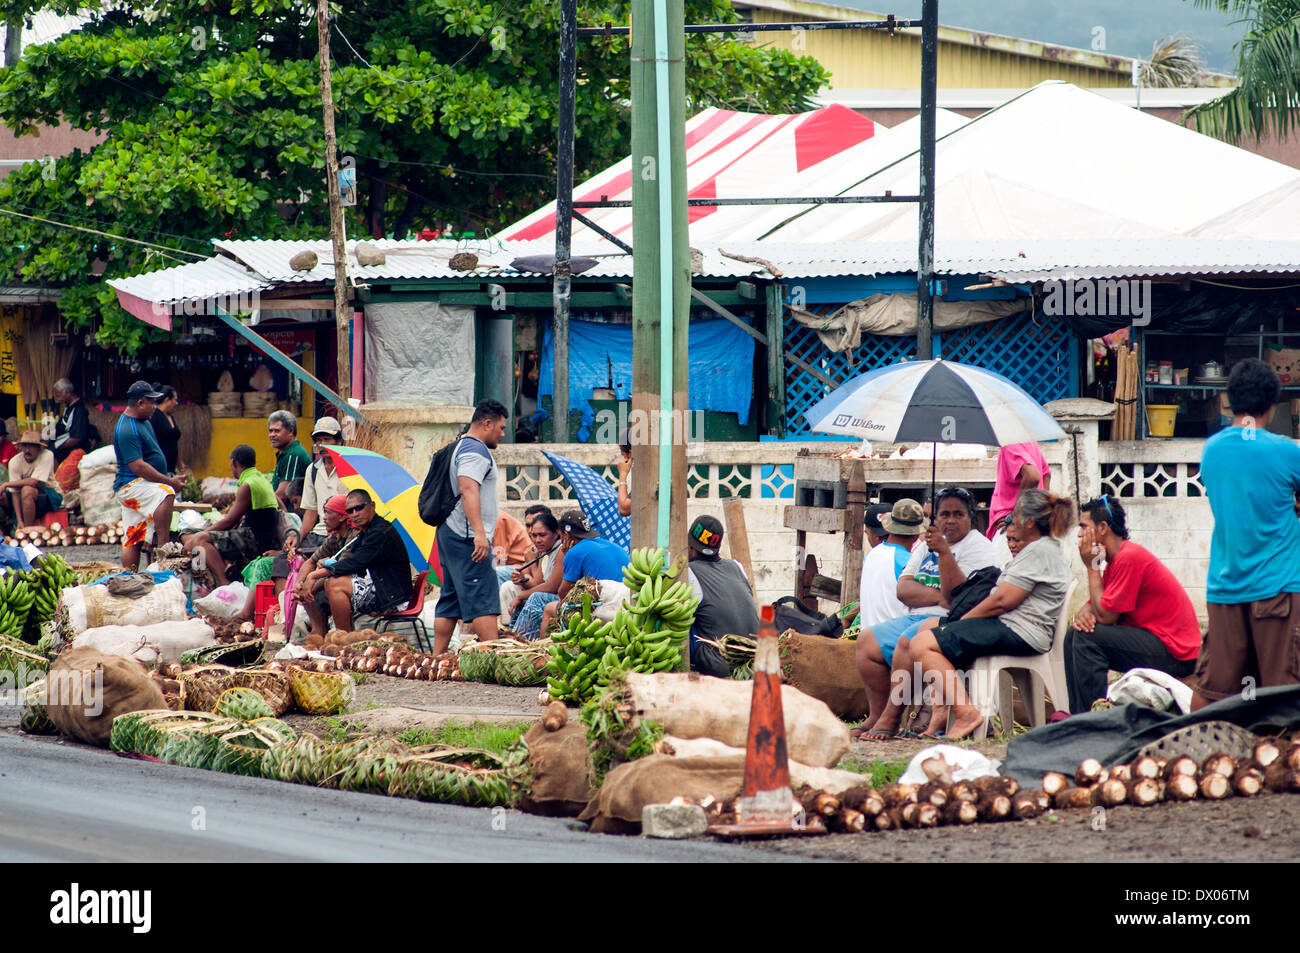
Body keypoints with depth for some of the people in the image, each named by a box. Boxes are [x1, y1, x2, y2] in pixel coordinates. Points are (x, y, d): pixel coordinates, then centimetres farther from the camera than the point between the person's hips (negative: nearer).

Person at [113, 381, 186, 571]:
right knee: (165, 494, -35)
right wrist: (169, 481, -22)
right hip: (130, 485, -11)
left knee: (134, 540, 6)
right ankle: (164, 549, -39)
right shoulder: (127, 430, -18)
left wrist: (170, 480, 23)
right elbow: (137, 466, -24)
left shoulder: (143, 421, 15)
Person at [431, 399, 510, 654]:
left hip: (450, 534, 11)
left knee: (450, 600, 10)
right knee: (484, 601, -14)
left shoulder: (462, 447, 23)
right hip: (466, 537, -11)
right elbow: (468, 490, -25)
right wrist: (479, 533, -32)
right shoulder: (475, 451, -12)